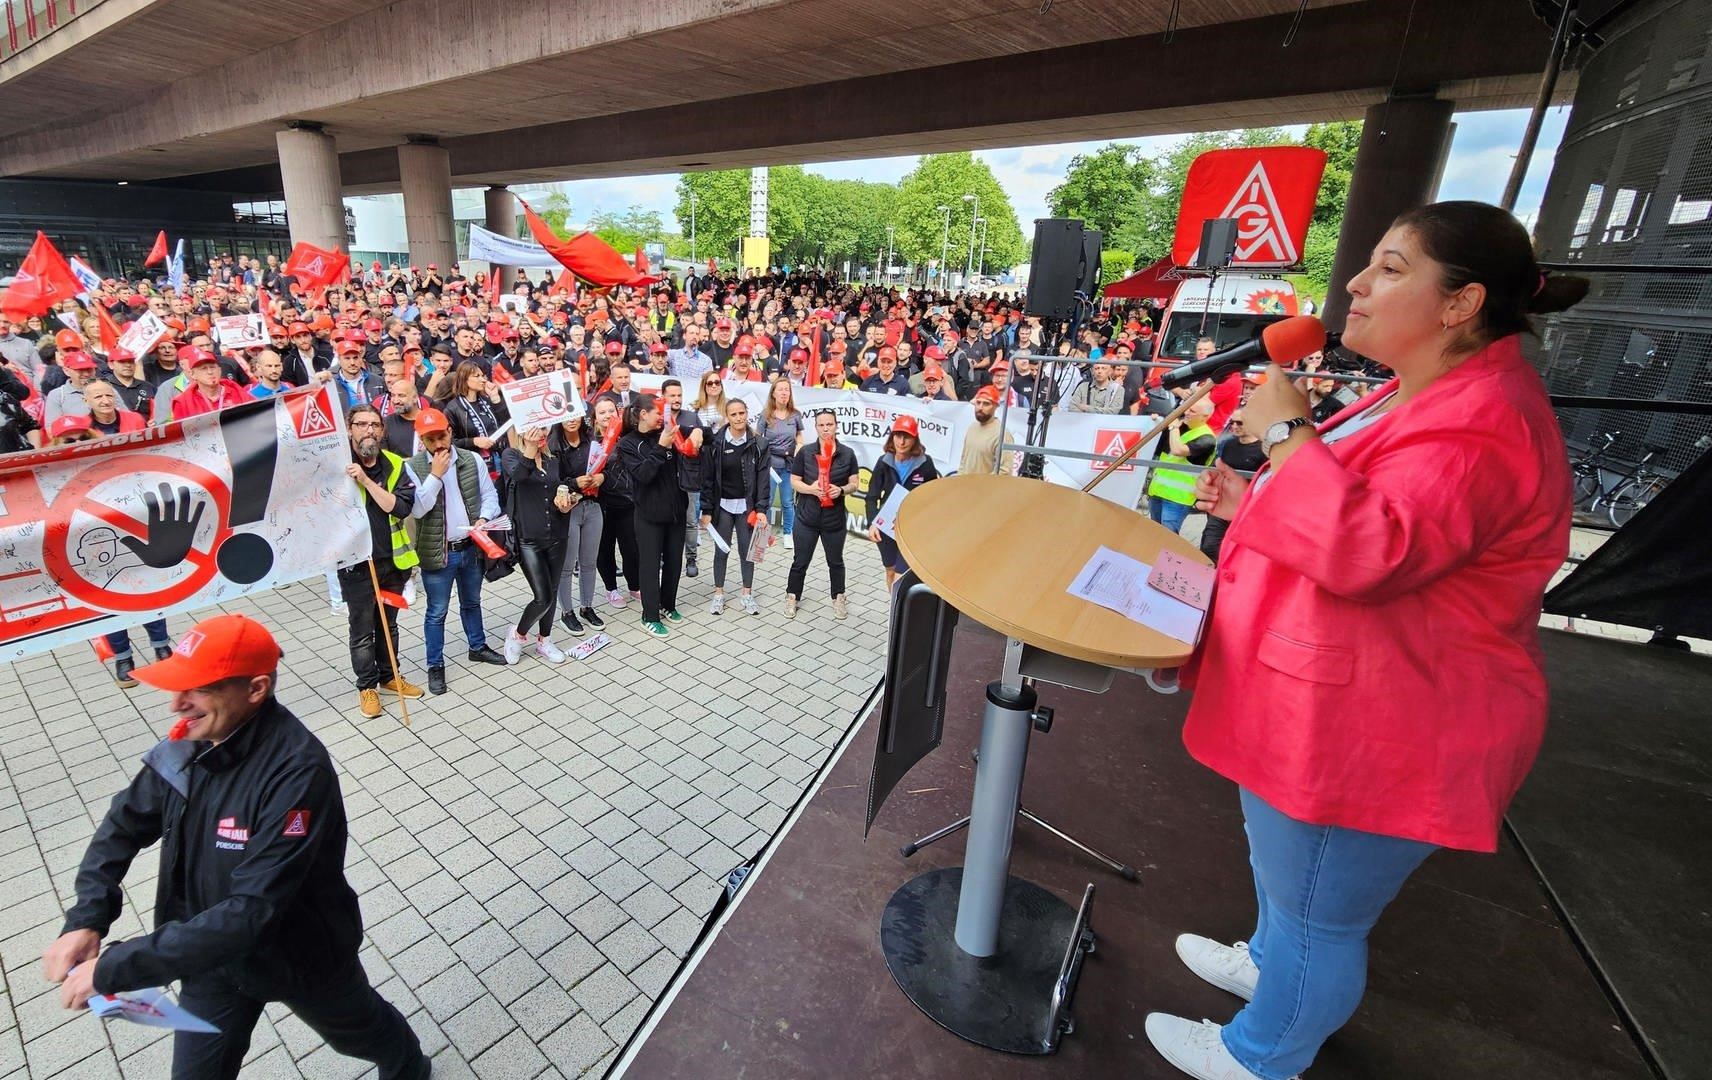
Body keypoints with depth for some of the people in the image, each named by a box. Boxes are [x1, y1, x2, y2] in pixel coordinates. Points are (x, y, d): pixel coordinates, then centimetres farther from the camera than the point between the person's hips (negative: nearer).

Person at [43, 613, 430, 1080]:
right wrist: (86, 920, -14)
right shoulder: (191, 740, -16)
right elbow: (126, 823, -2)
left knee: (360, 1030, 25)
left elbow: (251, 911, -37)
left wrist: (114, 969, -32)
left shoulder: (298, 774, -39)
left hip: (301, 957, -5)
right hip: (212, 950, 5)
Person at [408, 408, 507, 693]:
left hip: (471, 548, 3)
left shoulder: (472, 460, -2)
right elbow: (416, 509, -19)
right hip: (437, 552, -3)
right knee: (436, 612, 8)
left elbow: (490, 494, 2)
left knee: (471, 602, 22)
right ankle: (435, 665, 21)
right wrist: (435, 474, -23)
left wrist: (484, 518, -17)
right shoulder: (413, 467, -10)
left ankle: (478, 647, 41)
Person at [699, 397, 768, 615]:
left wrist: (761, 509, -12)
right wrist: (706, 510, -7)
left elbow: (762, 478, -5)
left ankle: (747, 595, 22)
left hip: (747, 506, 0)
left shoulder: (757, 444, -4)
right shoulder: (716, 443, -5)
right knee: (721, 551, 10)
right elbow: (708, 478, -3)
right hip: (722, 505, 0)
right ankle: (718, 594, 23)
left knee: (747, 550, 9)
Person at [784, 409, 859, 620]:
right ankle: (792, 598, 26)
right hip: (807, 517, -1)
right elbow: (794, 482, -2)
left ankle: (838, 599, 33)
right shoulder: (805, 452, -4)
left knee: (835, 560, 17)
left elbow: (854, 483, 1)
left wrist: (841, 490, -20)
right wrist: (811, 489, -21)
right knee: (800, 561, 10)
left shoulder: (847, 453, -2)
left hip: (835, 518, 1)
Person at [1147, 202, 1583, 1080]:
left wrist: (1284, 434, -27)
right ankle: (1269, 961, 57)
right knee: (1283, 866, 31)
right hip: (1325, 706, 11)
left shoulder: (1481, 424, -25)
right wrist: (1253, 503, 6)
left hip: (1368, 731, -11)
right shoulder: (1425, 395, 10)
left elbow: (1367, 549, -37)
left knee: (1318, 911, 13)